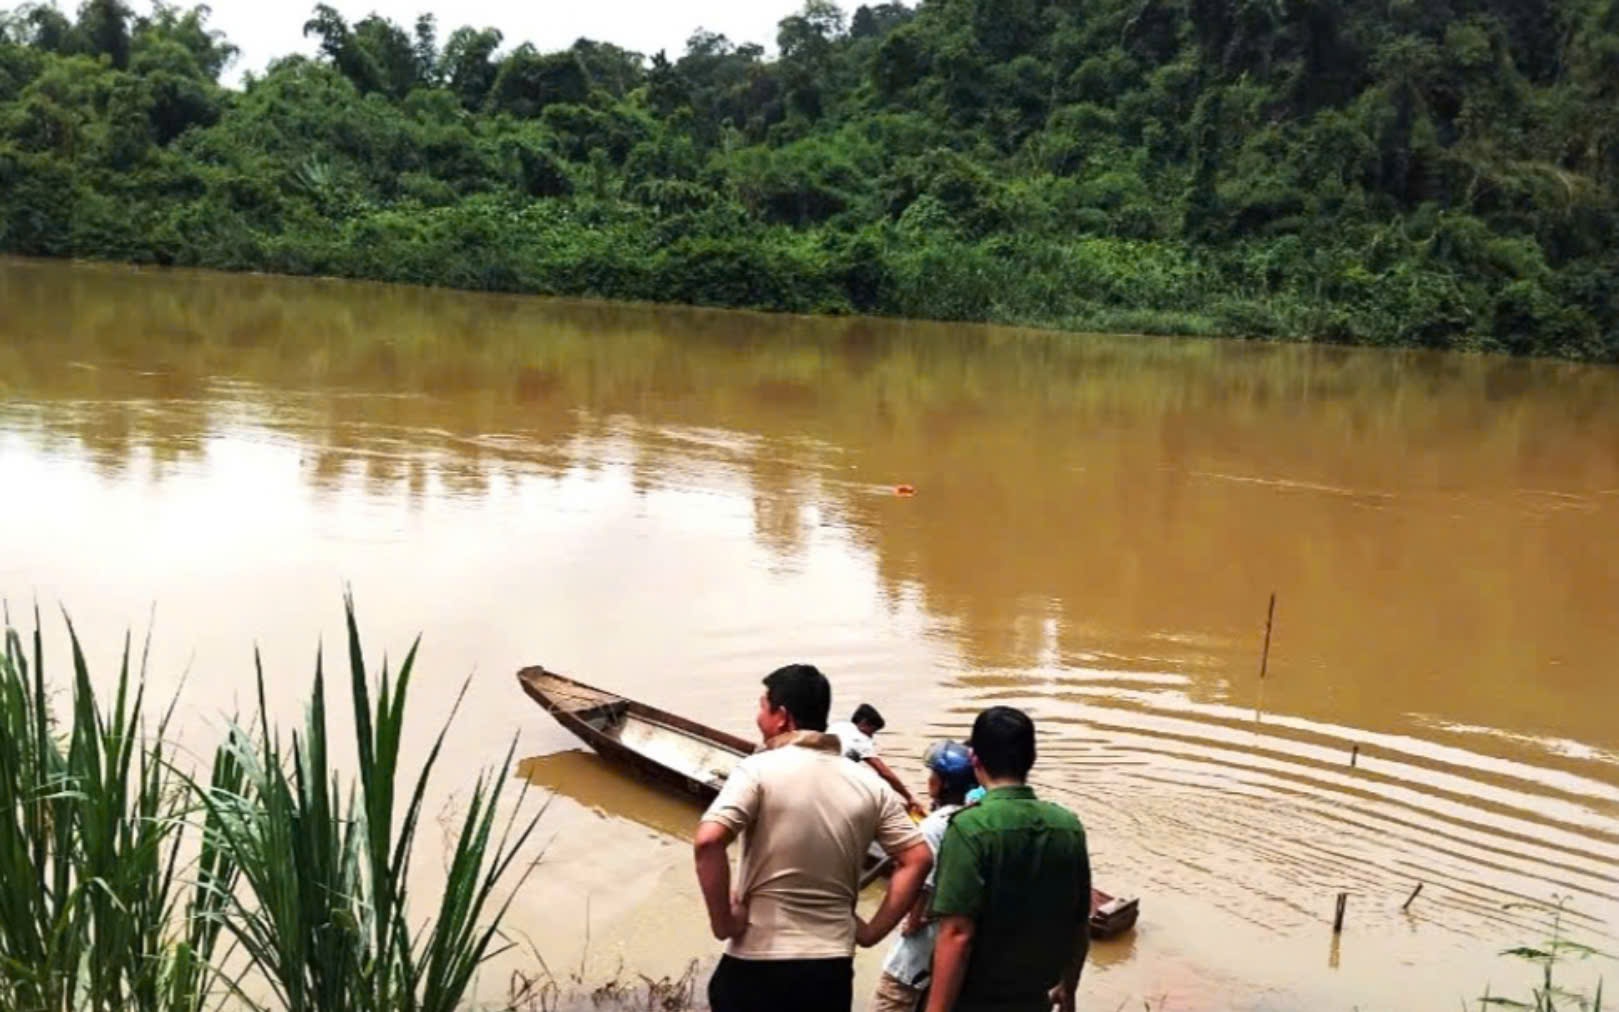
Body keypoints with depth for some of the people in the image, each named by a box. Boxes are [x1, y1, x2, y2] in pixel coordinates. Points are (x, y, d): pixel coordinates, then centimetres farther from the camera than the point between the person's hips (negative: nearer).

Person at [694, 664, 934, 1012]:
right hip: (831, 965, 4)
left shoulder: (759, 771, -10)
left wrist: (723, 921, -13)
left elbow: (708, 841, -23)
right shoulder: (868, 786, 5)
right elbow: (918, 859, 2)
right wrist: (872, 931, 4)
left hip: (758, 963, -4)